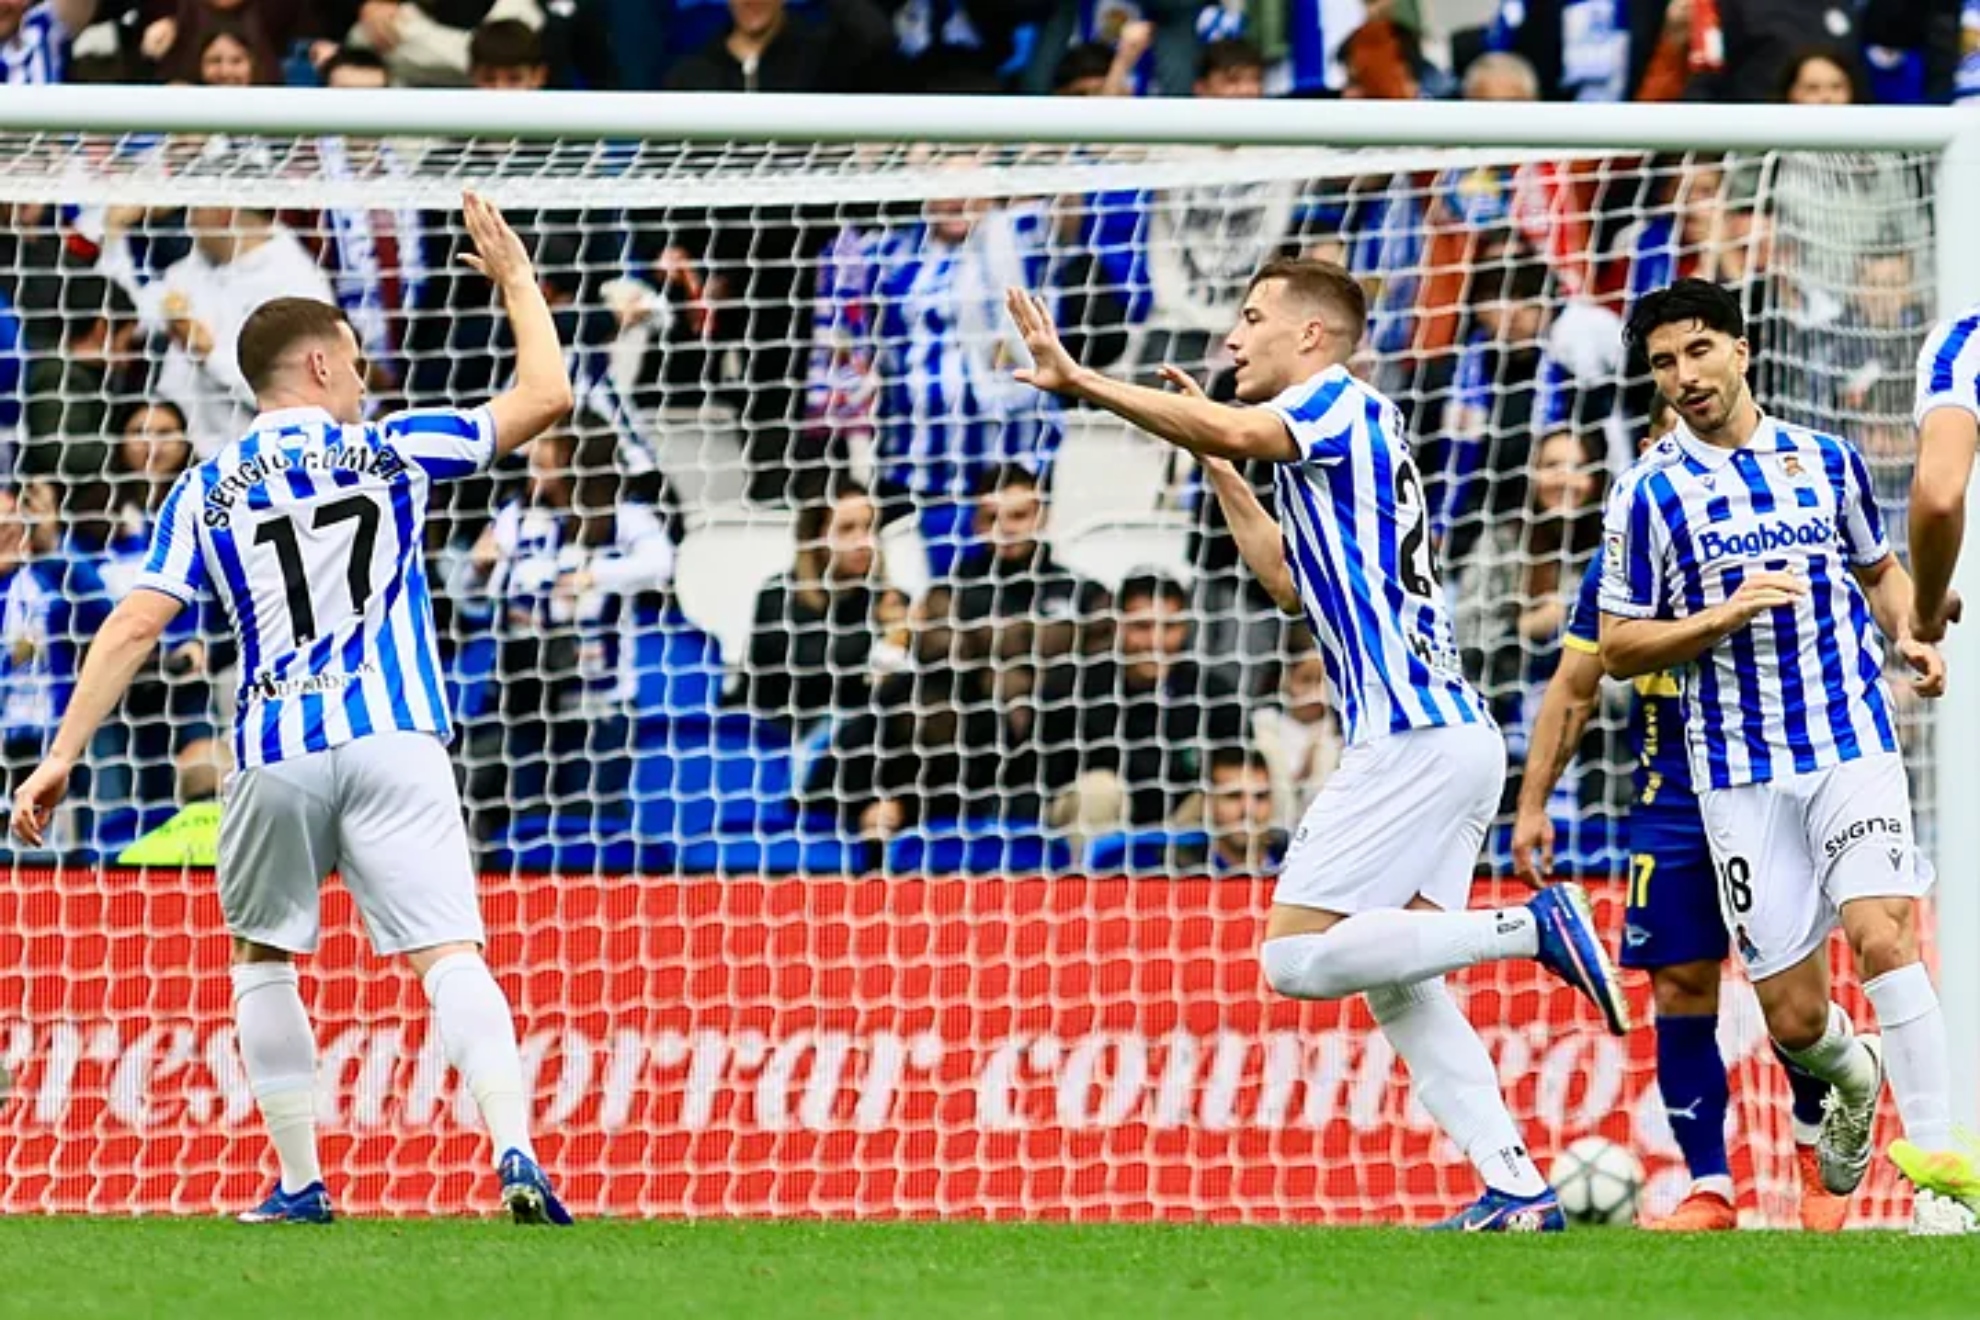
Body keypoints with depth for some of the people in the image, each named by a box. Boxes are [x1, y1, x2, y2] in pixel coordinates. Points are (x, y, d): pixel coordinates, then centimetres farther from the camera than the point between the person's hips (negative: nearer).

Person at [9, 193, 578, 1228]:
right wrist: (514, 276, 25)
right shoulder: (389, 451, 6)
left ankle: (300, 1184, 18)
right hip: (393, 743, -1)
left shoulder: (208, 491, 9)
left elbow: (133, 626, 1)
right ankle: (515, 1157, -26)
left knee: (262, 957, 20)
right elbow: (544, 397, 12)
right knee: (450, 956, -8)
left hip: (276, 754, 1)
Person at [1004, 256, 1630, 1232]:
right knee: (1396, 988, 8)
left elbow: (1234, 428, -26)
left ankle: (1530, 927, -15)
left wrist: (1082, 383, -31)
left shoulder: (1342, 403, -5)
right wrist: (1219, 472, 30)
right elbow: (1295, 582, 35)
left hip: (1412, 738, -10)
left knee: (1298, 955, -12)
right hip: (1448, 737, 10)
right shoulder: (1335, 439, 23)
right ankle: (1516, 1190, 0)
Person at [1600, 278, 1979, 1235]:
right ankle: (1853, 1080, 37)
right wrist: (1723, 618, -13)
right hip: (1742, 774, 0)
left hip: (1854, 744, 0)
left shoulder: (1826, 460, 9)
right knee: (1792, 1016, 0)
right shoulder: (1649, 494, 1)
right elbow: (1617, 649, 2)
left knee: (1882, 935, -22)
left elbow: (1879, 568, 23)